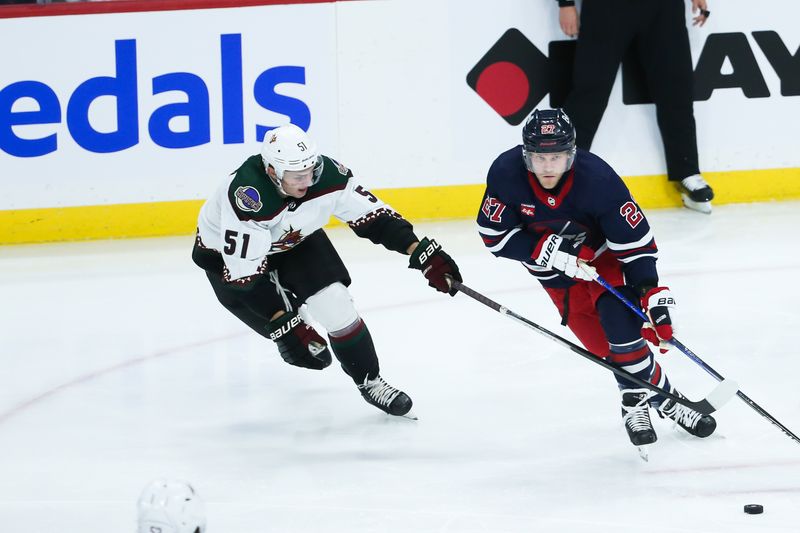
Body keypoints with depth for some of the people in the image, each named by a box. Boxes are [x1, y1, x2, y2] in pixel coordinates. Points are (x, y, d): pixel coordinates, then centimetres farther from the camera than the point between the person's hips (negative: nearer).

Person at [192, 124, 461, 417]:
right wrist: (284, 324, -35)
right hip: (227, 253, -4)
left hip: (294, 239, 4)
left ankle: (369, 381, 4)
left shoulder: (327, 174, -28)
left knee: (335, 304, -12)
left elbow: (371, 216, -15)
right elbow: (244, 275, -37)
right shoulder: (247, 197, -42)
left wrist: (422, 252, -23)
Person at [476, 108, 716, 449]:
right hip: (554, 268, 2)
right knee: (600, 343, -4)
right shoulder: (505, 174, -27)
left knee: (620, 322, -23)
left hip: (602, 250, -2)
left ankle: (639, 399, -6)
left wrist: (654, 296, -32)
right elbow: (495, 235, -18)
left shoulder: (597, 178, -33)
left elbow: (635, 242, -26)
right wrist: (548, 249, -30)